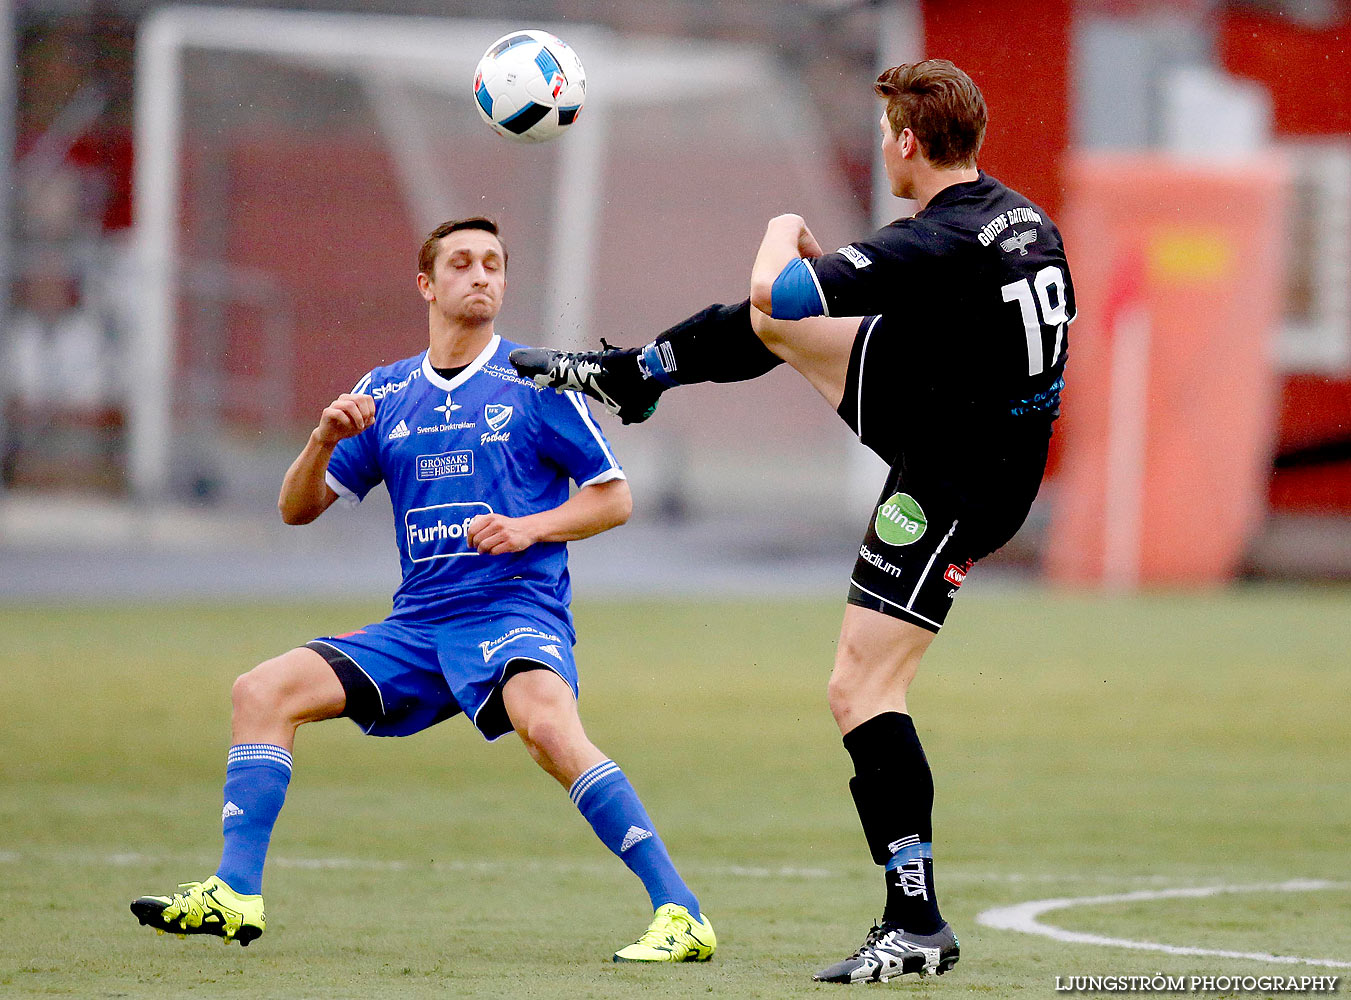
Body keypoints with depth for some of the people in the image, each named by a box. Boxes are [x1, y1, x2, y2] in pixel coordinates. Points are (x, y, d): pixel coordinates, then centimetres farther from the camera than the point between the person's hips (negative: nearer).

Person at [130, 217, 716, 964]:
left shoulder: (533, 382, 2)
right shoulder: (385, 393, 14)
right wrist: (325, 440, -6)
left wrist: (530, 527, -12)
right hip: (418, 623, 6)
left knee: (547, 725, -35)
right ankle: (235, 895, -7)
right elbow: (297, 509, 14)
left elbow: (613, 498, 5)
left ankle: (680, 912, -34)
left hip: (516, 609, -6)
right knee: (264, 690, -7)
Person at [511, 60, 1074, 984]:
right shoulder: (1029, 224, -1)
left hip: (949, 489, -9)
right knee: (775, 326, 16)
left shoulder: (934, 247, -30)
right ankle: (629, 376, 43)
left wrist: (784, 234, -7)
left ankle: (918, 924, -8)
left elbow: (777, 289, -29)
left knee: (861, 690, -8)